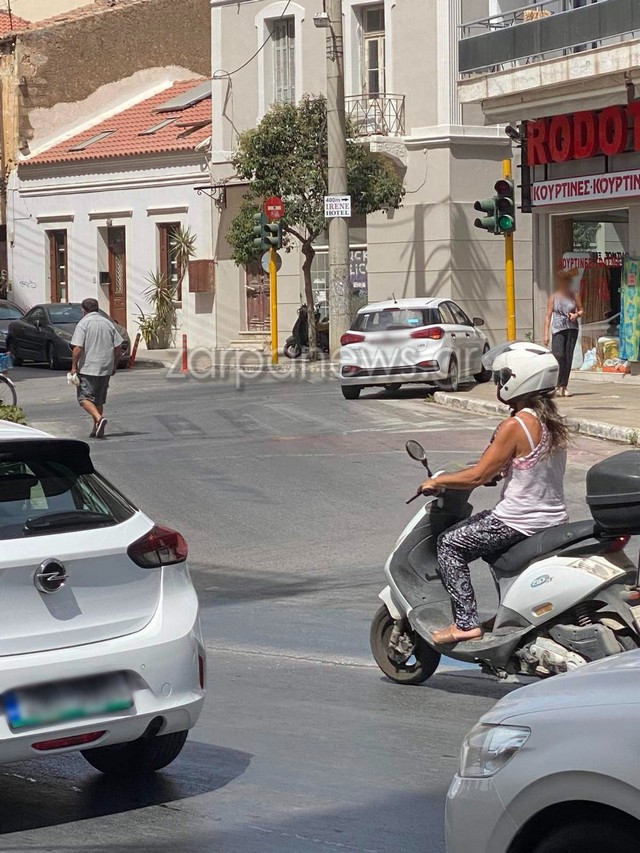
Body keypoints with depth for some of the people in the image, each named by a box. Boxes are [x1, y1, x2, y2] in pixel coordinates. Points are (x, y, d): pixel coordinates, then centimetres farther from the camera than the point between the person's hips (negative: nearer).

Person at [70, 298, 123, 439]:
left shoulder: (83, 324, -7)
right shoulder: (108, 323, 9)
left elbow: (78, 348, -16)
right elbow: (118, 348, 8)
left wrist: (74, 366, -8)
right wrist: (114, 365, 17)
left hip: (87, 368, -6)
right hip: (105, 369, 6)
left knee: (85, 397, -3)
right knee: (99, 399, 15)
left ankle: (99, 418, -25)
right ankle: (97, 429, 15)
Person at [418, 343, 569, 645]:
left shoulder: (515, 426, -19)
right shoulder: (552, 421, 7)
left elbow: (478, 476, -17)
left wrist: (437, 481, -3)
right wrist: (500, 471, 26)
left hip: (520, 522, -9)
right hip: (554, 517, 9)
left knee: (450, 544, 4)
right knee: (491, 547, 33)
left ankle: (466, 622, -2)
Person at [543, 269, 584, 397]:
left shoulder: (574, 296, 9)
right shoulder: (554, 297, 4)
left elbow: (581, 310, 19)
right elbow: (548, 315, 4)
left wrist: (576, 315, -6)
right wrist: (546, 334, -2)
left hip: (572, 328, 3)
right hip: (558, 329, -3)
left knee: (568, 358, 0)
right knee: (559, 355, -18)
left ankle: (563, 386, 6)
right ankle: (557, 385, -8)